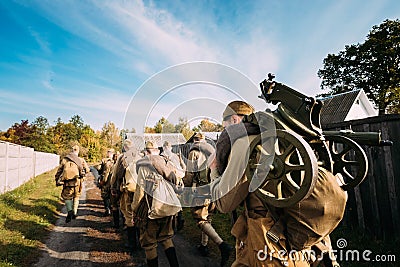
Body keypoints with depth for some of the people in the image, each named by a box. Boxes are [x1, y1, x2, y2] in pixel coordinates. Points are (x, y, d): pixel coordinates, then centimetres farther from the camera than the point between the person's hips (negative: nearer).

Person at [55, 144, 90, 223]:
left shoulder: (64, 160, 2)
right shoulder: (81, 160, -2)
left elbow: (59, 171, 7)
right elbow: (87, 170, 0)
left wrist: (57, 181, 17)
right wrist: (82, 174, 20)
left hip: (67, 183, 0)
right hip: (77, 182, 0)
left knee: (66, 197, 15)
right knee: (76, 197, 19)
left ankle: (69, 211, -4)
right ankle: (75, 212, 20)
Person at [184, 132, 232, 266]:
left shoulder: (194, 152, -6)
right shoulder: (212, 151, 12)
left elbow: (190, 174, -8)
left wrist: (186, 188, 7)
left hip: (200, 191, -7)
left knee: (201, 220, -2)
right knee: (207, 218, 19)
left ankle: (222, 245, -15)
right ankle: (204, 245, 32)